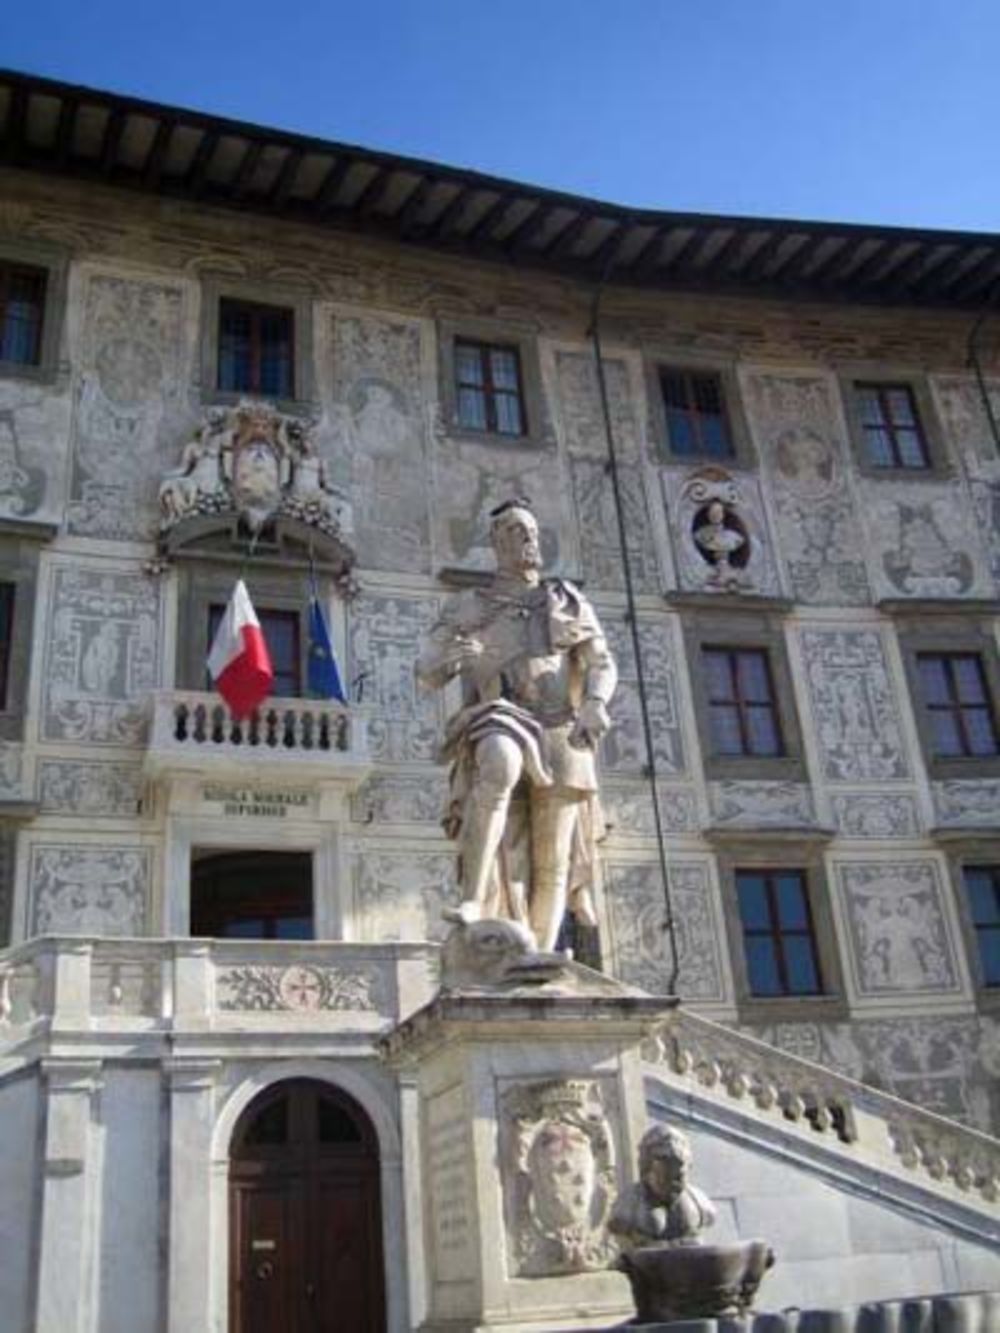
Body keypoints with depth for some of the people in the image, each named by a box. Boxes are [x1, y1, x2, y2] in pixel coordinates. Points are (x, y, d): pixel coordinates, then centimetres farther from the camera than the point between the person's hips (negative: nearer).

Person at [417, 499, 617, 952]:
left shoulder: (569, 600, 21)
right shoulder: (468, 607, 16)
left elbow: (602, 665, 11)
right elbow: (426, 674, 9)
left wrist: (595, 704, -13)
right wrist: (450, 658, -17)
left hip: (561, 737, 3)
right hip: (500, 727, -3)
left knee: (551, 864, -3)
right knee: (500, 763, -40)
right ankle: (473, 900, -41)